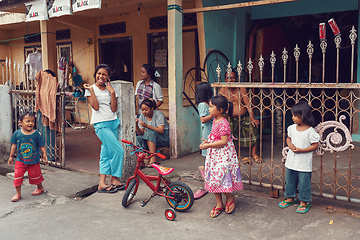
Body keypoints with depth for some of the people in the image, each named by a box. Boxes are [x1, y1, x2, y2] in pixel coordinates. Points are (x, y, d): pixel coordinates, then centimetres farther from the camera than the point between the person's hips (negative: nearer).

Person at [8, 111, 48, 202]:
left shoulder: (36, 134, -9)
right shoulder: (17, 133, -6)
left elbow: (41, 145, -1)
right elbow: (14, 145, 5)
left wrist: (44, 154, -9)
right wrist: (11, 156, 9)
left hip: (33, 160, -1)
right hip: (20, 160, 1)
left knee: (34, 175, 12)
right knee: (17, 175, -3)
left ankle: (40, 188, 37)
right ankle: (18, 194, 12)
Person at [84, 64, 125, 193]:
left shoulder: (110, 89, 11)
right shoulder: (90, 89, 1)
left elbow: (114, 109, 0)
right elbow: (96, 107, -12)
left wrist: (112, 92, -5)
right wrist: (91, 90, -12)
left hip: (113, 122, 5)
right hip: (101, 124, -5)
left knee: (106, 152, 6)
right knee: (118, 151, -11)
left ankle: (102, 183, 12)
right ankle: (114, 179, 5)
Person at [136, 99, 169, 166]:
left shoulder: (158, 114, -11)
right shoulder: (142, 116, 4)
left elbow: (161, 131, -24)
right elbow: (140, 133, -2)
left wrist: (147, 126, -33)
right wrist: (136, 126, -22)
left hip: (164, 137, -5)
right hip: (150, 138, 5)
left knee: (150, 133, -35)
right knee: (138, 138, -23)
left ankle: (153, 159, -40)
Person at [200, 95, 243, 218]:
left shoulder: (223, 123, -21)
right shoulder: (215, 120, 9)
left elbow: (223, 141, -24)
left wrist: (208, 145, -21)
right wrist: (208, 141, 4)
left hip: (223, 155, -9)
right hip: (214, 154, 9)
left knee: (222, 178, -3)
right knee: (214, 179, 11)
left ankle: (230, 198, 24)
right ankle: (219, 204, 22)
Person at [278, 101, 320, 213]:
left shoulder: (310, 131, -15)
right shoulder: (292, 128, 1)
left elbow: (315, 145, -11)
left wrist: (301, 150, -20)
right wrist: (290, 144, -7)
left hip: (304, 163, -6)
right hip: (291, 161, 6)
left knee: (304, 182, 4)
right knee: (289, 180, 17)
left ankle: (304, 202, 21)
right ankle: (290, 198, 35)